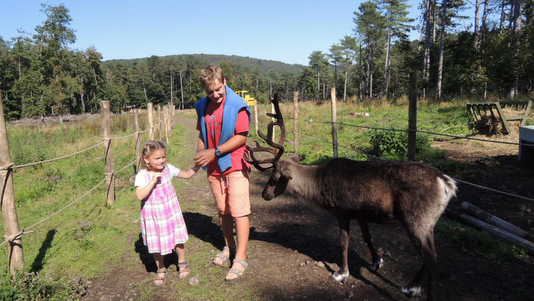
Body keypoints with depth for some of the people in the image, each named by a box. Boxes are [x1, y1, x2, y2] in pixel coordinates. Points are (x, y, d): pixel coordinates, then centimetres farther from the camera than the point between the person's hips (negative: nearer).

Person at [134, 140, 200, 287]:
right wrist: (153, 181, -33)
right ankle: (161, 270, 33)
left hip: (171, 213, 2)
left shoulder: (168, 169, -5)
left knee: (177, 240, 12)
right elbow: (139, 196, -27)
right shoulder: (142, 175, -15)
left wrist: (197, 166, -5)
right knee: (156, 244, 10)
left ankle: (182, 263, 37)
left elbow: (186, 174, 9)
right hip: (153, 217, -2)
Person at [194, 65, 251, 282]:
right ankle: (229, 247, 34)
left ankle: (240, 258, 5)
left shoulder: (237, 105, -12)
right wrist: (200, 153, 0)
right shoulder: (203, 107, 7)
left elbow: (241, 137, -15)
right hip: (214, 168, 6)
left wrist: (214, 152, -17)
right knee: (223, 211, 17)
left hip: (235, 166, -6)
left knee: (239, 211, -4)